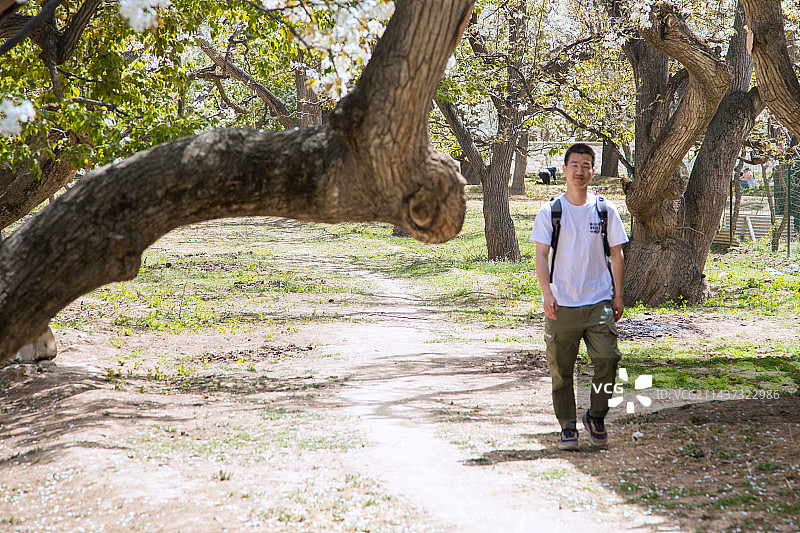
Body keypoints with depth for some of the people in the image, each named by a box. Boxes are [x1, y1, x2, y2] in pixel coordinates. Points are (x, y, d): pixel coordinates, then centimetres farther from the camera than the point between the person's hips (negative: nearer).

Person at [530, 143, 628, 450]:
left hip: (599, 301, 0)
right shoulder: (550, 212, 3)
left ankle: (596, 417, 12)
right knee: (561, 369, 3)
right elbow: (541, 255, 1)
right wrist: (546, 292, -12)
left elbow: (616, 254, 10)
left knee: (608, 361, -9)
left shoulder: (606, 210, 6)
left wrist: (618, 296, 6)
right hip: (562, 304, 0)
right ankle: (567, 427, 16)